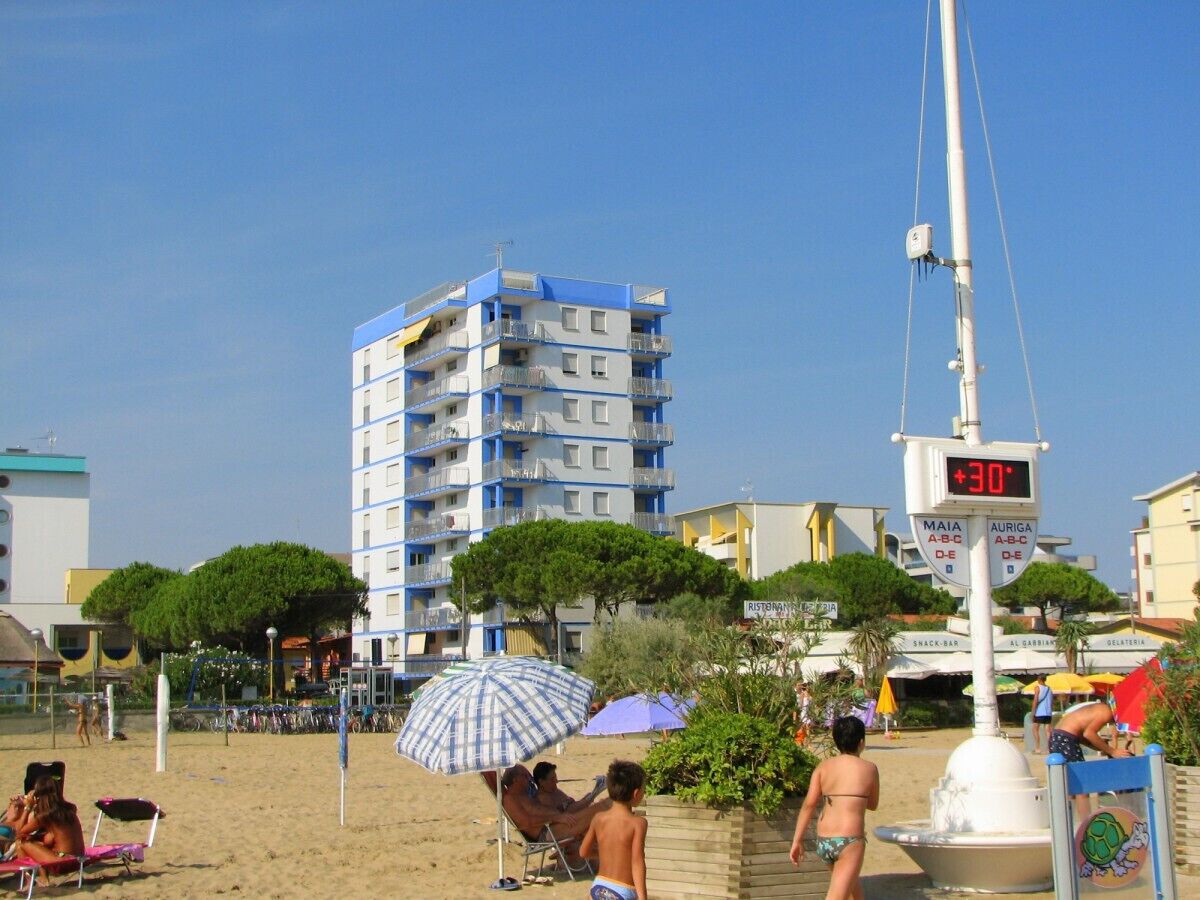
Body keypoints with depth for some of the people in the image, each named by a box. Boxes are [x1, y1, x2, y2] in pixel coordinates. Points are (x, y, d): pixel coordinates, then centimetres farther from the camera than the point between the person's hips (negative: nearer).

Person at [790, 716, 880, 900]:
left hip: (823, 842, 5)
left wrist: (797, 840, -1)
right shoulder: (869, 769, 2)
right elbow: (873, 804, 16)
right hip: (849, 841, -5)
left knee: (851, 880, 31)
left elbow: (809, 804, -2)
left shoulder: (823, 767, 8)